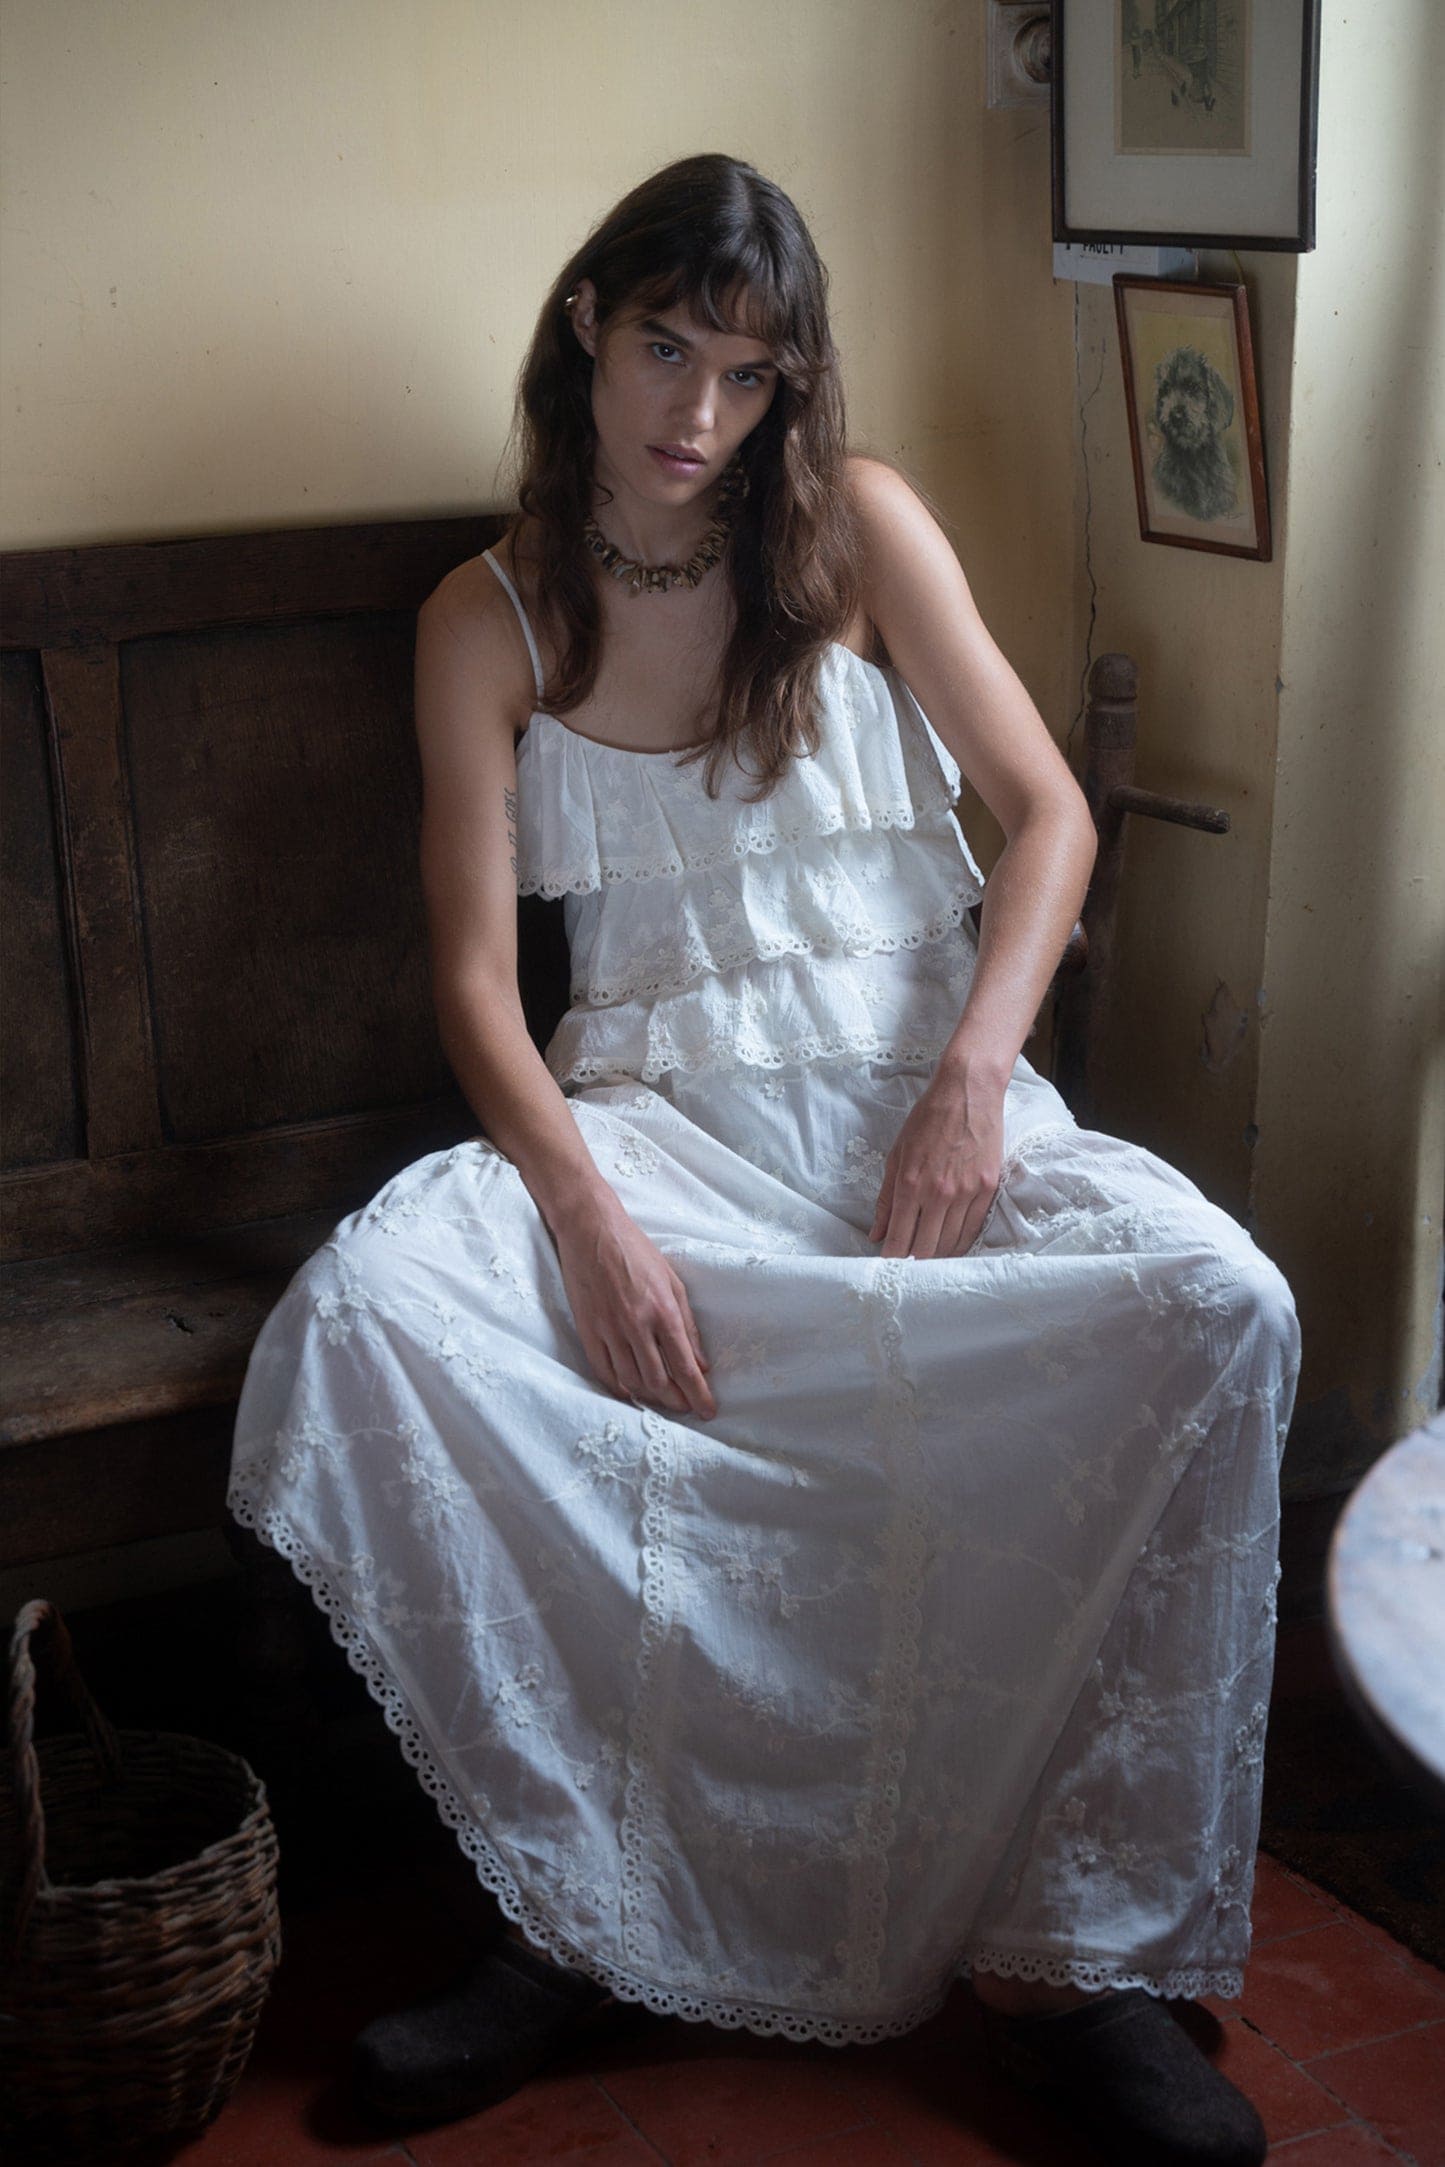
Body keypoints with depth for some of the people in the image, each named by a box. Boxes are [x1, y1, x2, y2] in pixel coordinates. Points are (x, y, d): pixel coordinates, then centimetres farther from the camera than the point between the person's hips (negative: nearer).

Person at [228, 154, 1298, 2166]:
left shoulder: (859, 525, 5)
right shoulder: (489, 622, 5)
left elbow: (1050, 811, 2)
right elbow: (475, 970, -1)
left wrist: (978, 1071, -14)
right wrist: (588, 1214, -19)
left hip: (915, 1080, 0)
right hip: (654, 1107, 0)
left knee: (1217, 1303, -29)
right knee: (361, 1304, -29)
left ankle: (1075, 1955, -18)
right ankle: (586, 1901, -16)